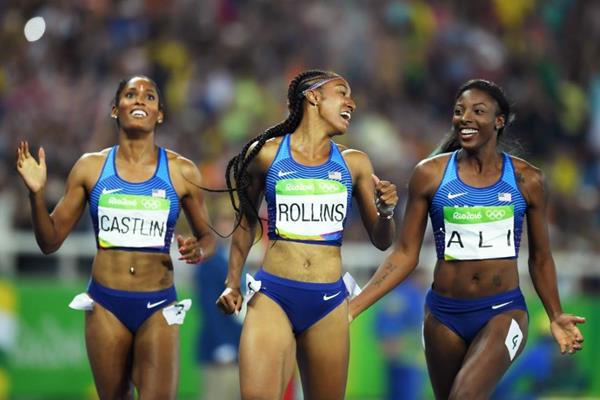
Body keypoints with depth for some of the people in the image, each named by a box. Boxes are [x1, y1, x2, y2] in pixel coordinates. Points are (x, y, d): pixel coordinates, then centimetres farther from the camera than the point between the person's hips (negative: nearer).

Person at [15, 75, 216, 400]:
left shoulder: (181, 172, 2)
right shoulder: (90, 167, 4)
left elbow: (207, 236, 14)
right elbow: (50, 241, 7)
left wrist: (199, 250, -10)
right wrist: (36, 193, -10)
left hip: (158, 308, -1)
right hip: (105, 305, 1)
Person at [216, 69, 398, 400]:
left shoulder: (354, 164, 9)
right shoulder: (266, 154, 4)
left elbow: (381, 240, 13)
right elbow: (246, 222, 17)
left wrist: (385, 211, -7)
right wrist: (232, 283, 11)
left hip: (328, 303, 3)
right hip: (272, 297, -3)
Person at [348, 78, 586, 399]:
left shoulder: (526, 180, 0)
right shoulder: (430, 174, -2)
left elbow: (540, 259, 12)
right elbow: (405, 255, 1)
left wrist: (555, 317, 5)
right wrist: (353, 307, -7)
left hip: (503, 312, -2)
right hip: (445, 314, 2)